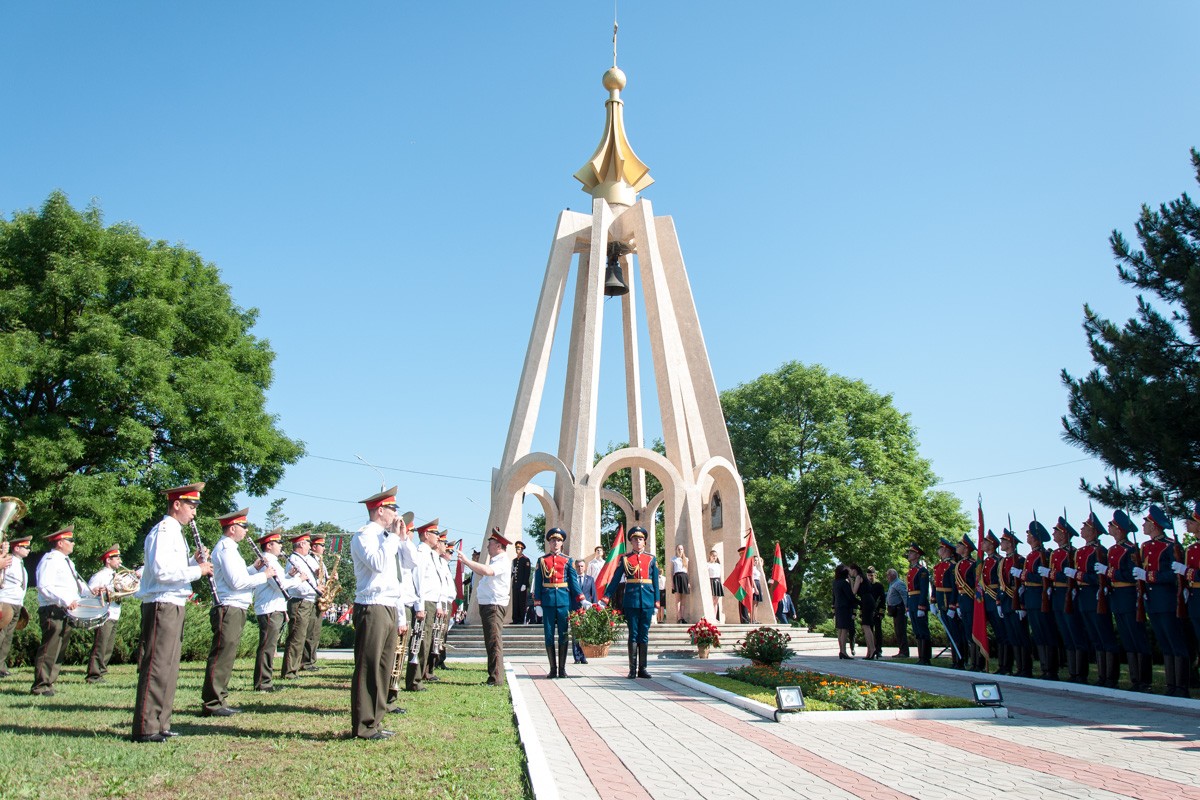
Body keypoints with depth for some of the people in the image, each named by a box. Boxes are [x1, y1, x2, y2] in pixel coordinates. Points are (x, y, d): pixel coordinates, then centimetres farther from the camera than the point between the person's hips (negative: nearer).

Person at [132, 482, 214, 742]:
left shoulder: (175, 533, 19)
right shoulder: (162, 531, -12)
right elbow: (162, 571, -23)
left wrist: (194, 562, 7)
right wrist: (197, 570, -16)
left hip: (174, 606, 10)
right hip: (161, 606, -10)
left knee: (169, 668, 12)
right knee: (157, 667, -8)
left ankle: (160, 725, 18)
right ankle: (145, 728, -4)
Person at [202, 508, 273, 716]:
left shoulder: (228, 548, 21)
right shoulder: (225, 548, -12)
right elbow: (237, 582, -19)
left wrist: (254, 569, 10)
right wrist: (264, 575, -11)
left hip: (234, 610, 11)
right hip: (228, 609, -11)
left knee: (226, 656, 12)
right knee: (221, 656, -8)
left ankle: (220, 701, 17)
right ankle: (212, 704, -5)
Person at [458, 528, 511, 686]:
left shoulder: (503, 561, -12)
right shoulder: (496, 561, 21)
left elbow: (487, 571, -30)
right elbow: (482, 573, 26)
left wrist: (467, 561, -24)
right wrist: (468, 564, 22)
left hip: (494, 606, -11)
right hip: (488, 605, 11)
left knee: (494, 642, -11)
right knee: (490, 642, 14)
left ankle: (496, 678, -10)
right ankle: (493, 676, 22)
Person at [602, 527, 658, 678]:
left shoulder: (651, 559, 10)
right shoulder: (624, 559, 5)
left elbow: (655, 582, 10)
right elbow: (615, 580, 6)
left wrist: (656, 604, 6)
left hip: (647, 601, 2)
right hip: (631, 601, -1)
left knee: (644, 635, 5)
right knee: (633, 635, 1)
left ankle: (642, 668, 11)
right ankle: (633, 669, 5)